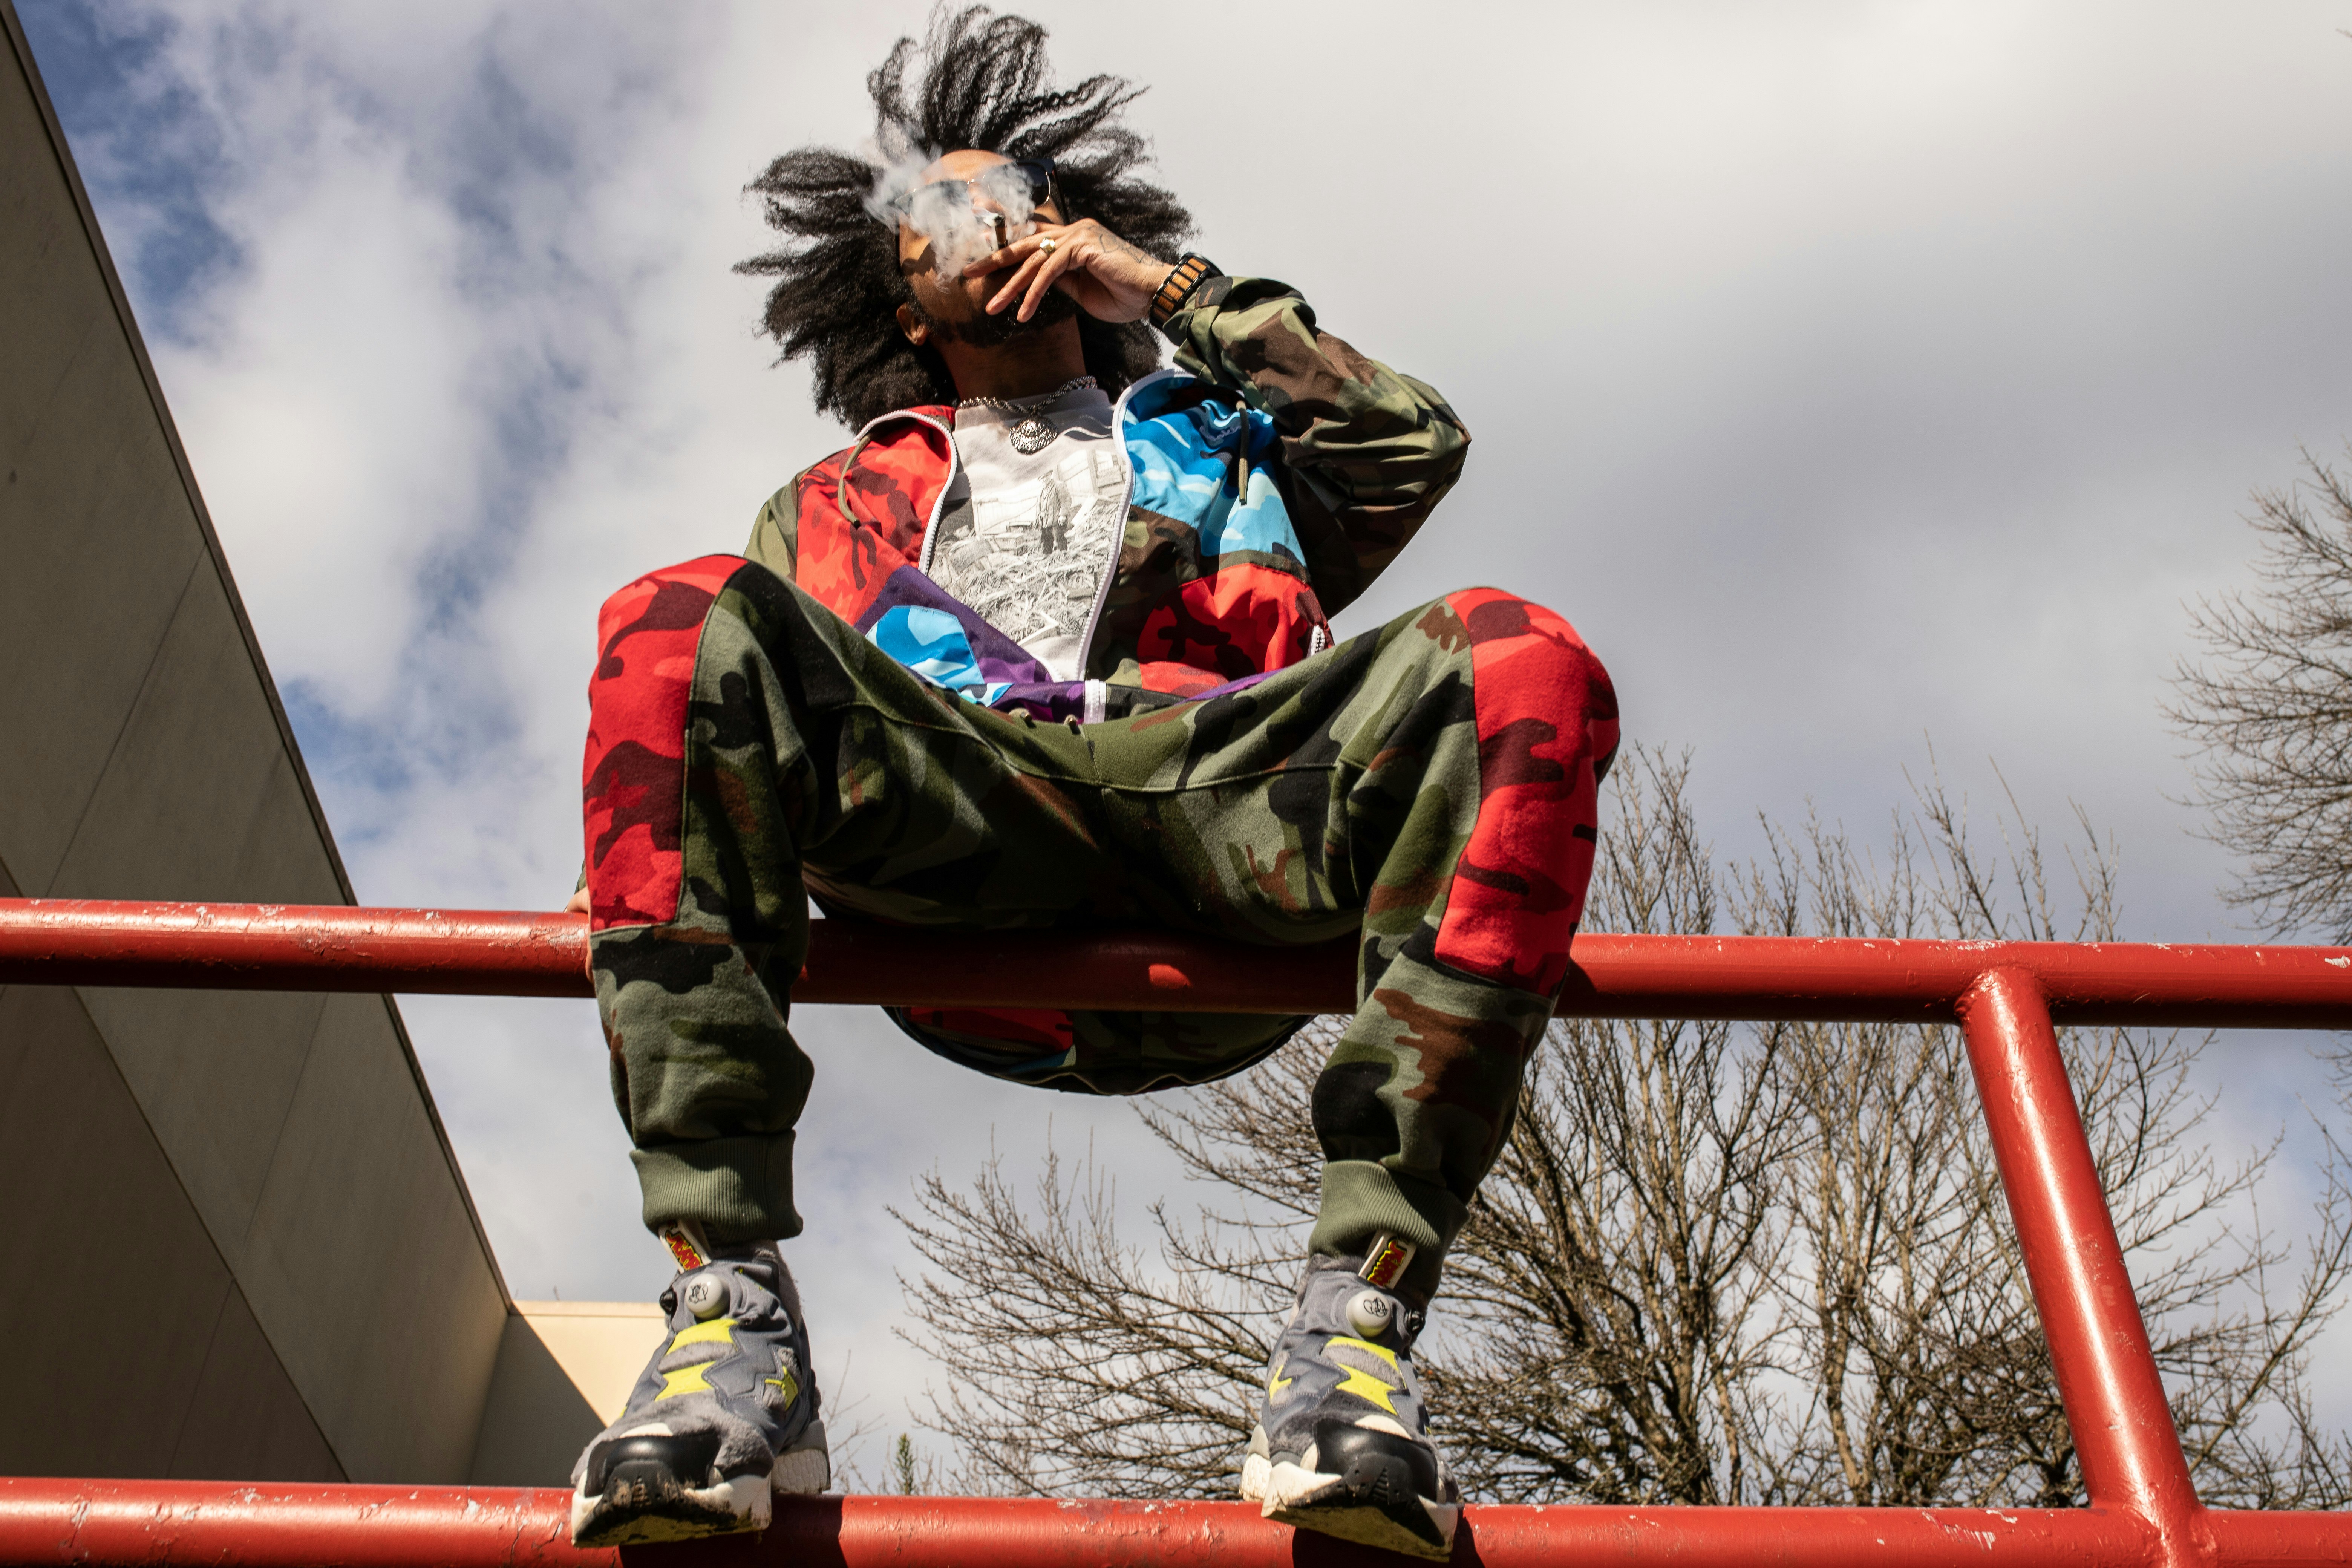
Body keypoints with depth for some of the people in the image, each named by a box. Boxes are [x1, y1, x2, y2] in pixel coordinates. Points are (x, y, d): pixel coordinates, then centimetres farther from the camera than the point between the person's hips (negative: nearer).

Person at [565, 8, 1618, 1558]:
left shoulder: (1216, 443, 38)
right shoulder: (843, 496, 38)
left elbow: (1418, 445, 19)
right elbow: (756, 684, 23)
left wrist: (1168, 285, 22)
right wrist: (660, 878, 0)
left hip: (1207, 795, 1)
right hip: (943, 829, 0)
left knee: (1520, 662, -27)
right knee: (680, 620, -27)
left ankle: (1360, 1317, -35)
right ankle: (731, 1305, -36)